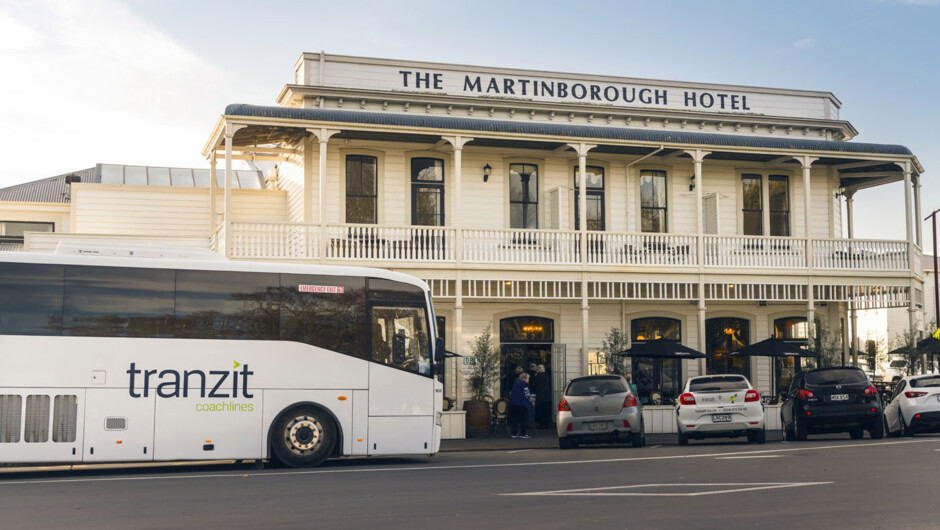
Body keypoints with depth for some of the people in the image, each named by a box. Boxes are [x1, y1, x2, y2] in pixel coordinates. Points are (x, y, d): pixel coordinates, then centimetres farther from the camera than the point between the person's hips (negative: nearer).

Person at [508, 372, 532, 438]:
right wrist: (531, 401, 4)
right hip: (522, 403, -7)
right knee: (522, 419, -2)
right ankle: (523, 434, -3)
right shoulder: (525, 384, -5)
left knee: (514, 418, 8)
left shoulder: (515, 384, 17)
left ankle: (514, 433, 7)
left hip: (513, 403, 7)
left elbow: (511, 393, 21)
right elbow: (527, 394, -9)